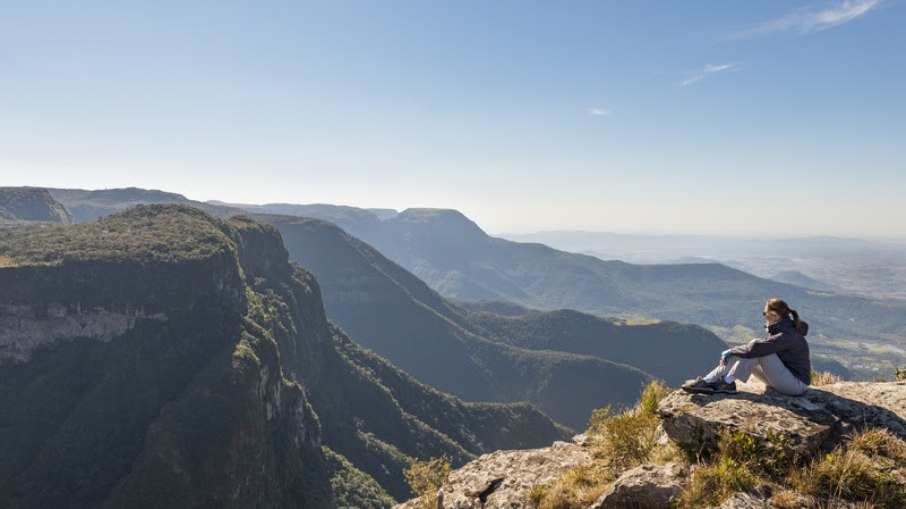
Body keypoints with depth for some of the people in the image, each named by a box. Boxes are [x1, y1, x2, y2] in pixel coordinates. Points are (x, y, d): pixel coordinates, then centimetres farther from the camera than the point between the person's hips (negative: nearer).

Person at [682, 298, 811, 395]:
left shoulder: (786, 335, -25)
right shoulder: (778, 329, 6)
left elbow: (756, 347, -33)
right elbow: (757, 347, 6)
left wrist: (732, 351, -20)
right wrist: (732, 352, -7)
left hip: (797, 384, -9)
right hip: (786, 378, 9)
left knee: (758, 351, -25)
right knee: (740, 355, -6)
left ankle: (728, 383, -20)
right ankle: (707, 381, -17)